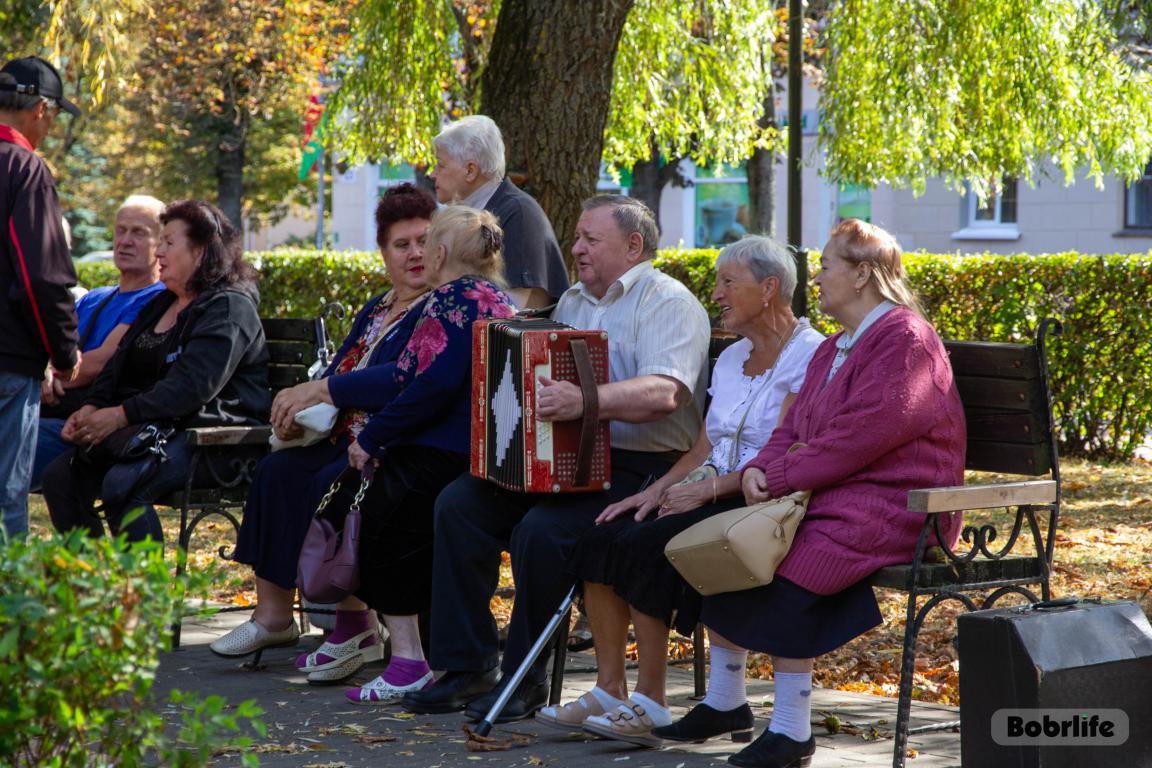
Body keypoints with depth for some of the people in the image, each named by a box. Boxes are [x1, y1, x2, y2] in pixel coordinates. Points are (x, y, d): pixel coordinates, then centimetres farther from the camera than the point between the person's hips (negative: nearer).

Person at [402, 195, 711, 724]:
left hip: (638, 470, -8)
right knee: (460, 503, -9)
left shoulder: (668, 303, -7)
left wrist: (586, 399, -39)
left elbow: (663, 393, -24)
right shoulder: (572, 302, 21)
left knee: (543, 528, -30)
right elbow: (539, 377, 29)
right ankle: (467, 665, -5)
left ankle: (525, 680, -12)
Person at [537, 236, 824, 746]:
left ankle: (651, 702, -19)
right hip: (713, 495, 8)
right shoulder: (731, 359, 20)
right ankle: (609, 690, -9)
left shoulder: (808, 356, -8)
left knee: (645, 543, -27)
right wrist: (658, 489, 0)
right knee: (602, 538, -13)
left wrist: (708, 489, -21)